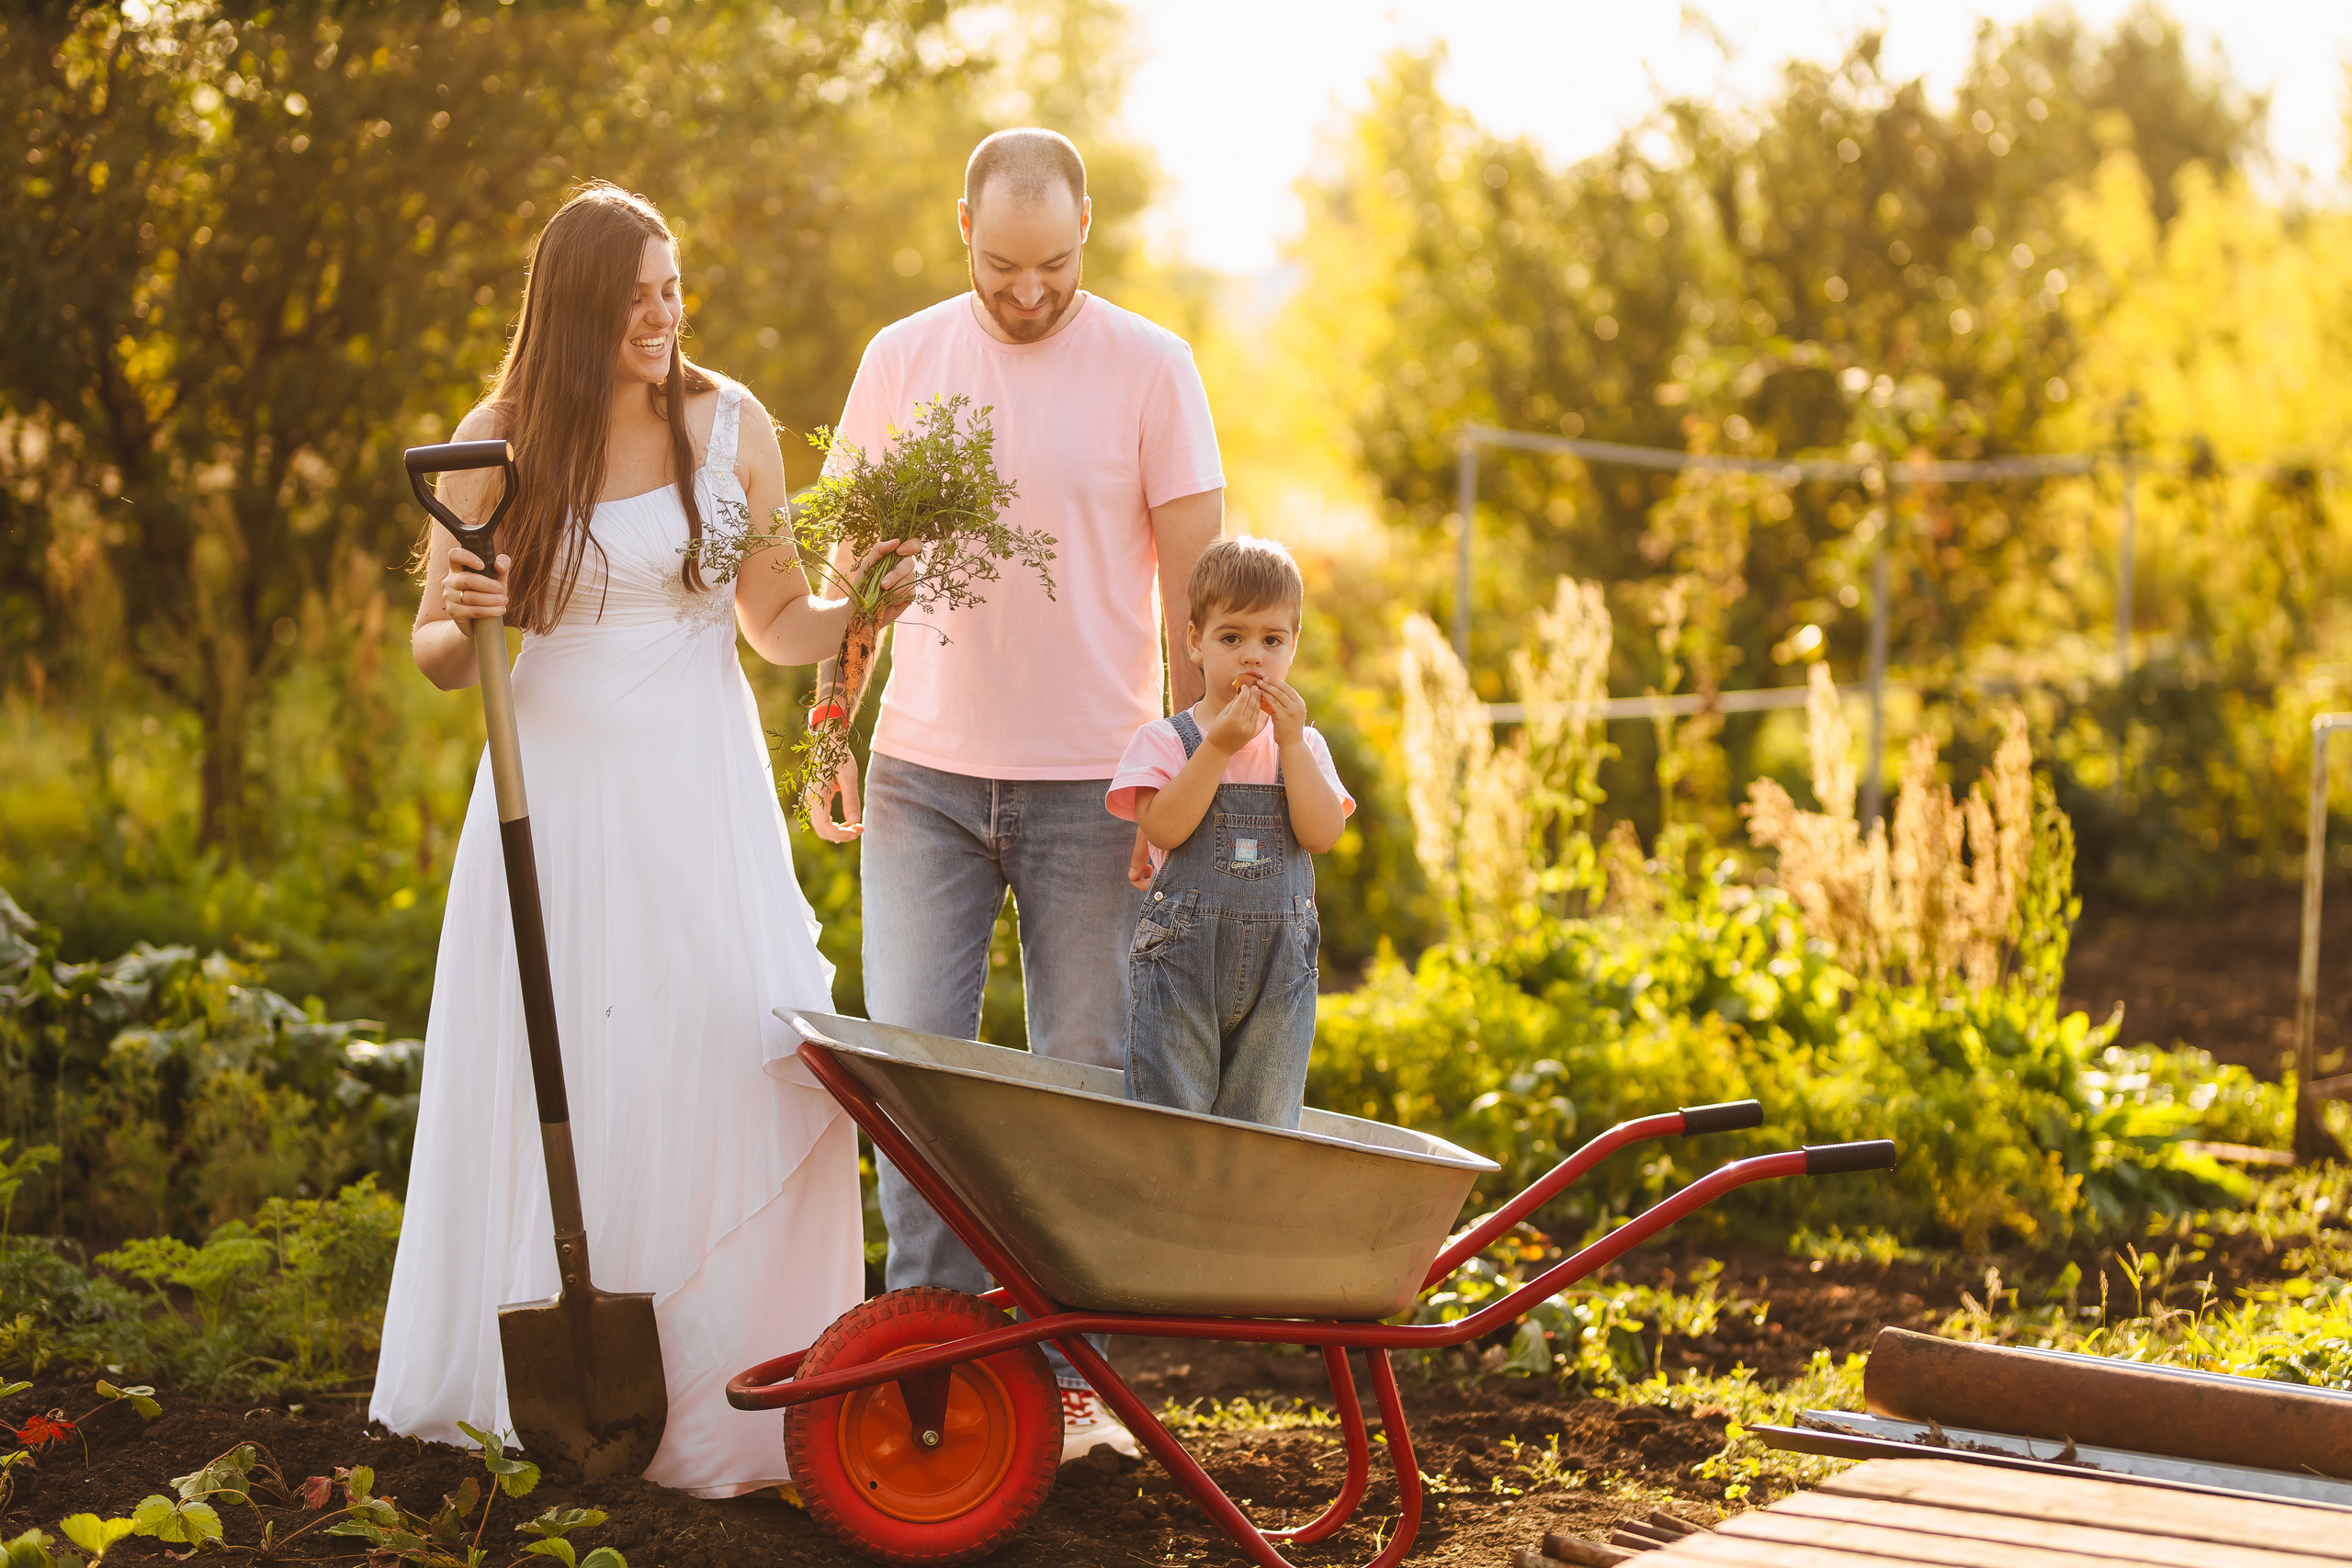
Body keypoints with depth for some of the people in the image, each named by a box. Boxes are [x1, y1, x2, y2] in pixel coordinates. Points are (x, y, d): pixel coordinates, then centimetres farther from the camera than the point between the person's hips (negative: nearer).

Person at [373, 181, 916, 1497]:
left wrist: (865, 605, -10)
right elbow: (439, 658, 4)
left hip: (702, 800, 1)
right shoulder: (495, 450, -1)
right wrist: (456, 624, -18)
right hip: (557, 803, 0)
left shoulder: (733, 427, 2)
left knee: (740, 1078, -9)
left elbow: (780, 627, 9)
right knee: (554, 1096, 1)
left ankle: (727, 1401, 1)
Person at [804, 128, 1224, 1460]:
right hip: (924, 774, 2)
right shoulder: (902, 360, 5)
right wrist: (827, 732, 5)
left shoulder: (1148, 367, -1)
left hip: (1092, 784, -2)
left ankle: (1070, 1365, 12)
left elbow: (1197, 587, -1)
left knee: (1086, 1079, 3)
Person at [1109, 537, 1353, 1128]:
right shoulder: (1165, 740, 0)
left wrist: (1291, 740, -12)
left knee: (1263, 1127, 5)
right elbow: (1165, 827, -16)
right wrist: (1220, 745, -19)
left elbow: (1322, 834, -6)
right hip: (1181, 958, -3)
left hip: (1278, 967, 3)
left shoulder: (1305, 745, 9)